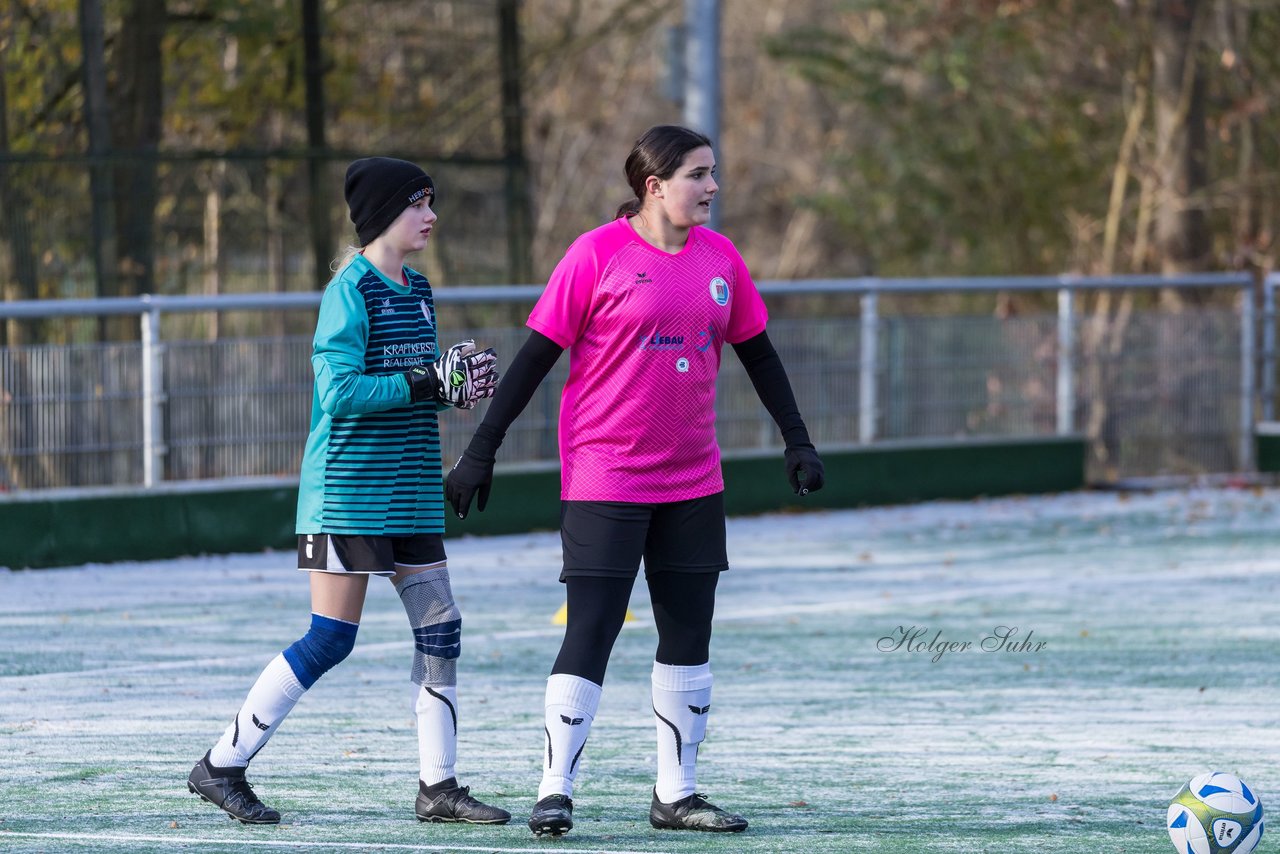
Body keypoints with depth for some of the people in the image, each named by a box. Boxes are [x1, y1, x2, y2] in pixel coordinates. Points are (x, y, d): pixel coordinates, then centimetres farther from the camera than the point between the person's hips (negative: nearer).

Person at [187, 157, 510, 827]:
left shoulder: (417, 291, 13)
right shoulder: (351, 290, -12)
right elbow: (339, 391, -20)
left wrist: (462, 382, 0)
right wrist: (423, 382, -23)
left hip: (408, 494, 8)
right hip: (348, 489, -8)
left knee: (439, 630, 3)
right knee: (330, 638, -7)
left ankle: (437, 786, 10)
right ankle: (221, 766, 3)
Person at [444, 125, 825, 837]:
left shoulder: (719, 257, 6)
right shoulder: (598, 255, -10)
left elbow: (758, 353, 17)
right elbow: (537, 355, -7)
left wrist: (798, 440, 15)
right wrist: (483, 450, -8)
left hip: (693, 480, 6)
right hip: (604, 478, -6)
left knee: (689, 637, 8)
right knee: (591, 635, -9)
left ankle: (677, 794, 17)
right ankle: (556, 792, -2)